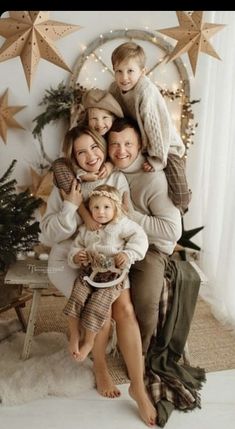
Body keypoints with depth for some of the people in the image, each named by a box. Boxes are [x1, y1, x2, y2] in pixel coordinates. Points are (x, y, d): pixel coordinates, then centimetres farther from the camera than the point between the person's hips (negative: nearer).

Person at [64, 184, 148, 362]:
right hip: (89, 271, 5)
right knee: (76, 299, -12)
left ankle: (89, 341, 10)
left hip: (113, 274, -4)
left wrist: (128, 254, -24)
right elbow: (76, 246, 17)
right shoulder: (86, 229, 10)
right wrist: (76, 256, -5)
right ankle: (74, 335, 10)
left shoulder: (123, 224, -4)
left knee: (96, 306, -14)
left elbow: (140, 237, -11)